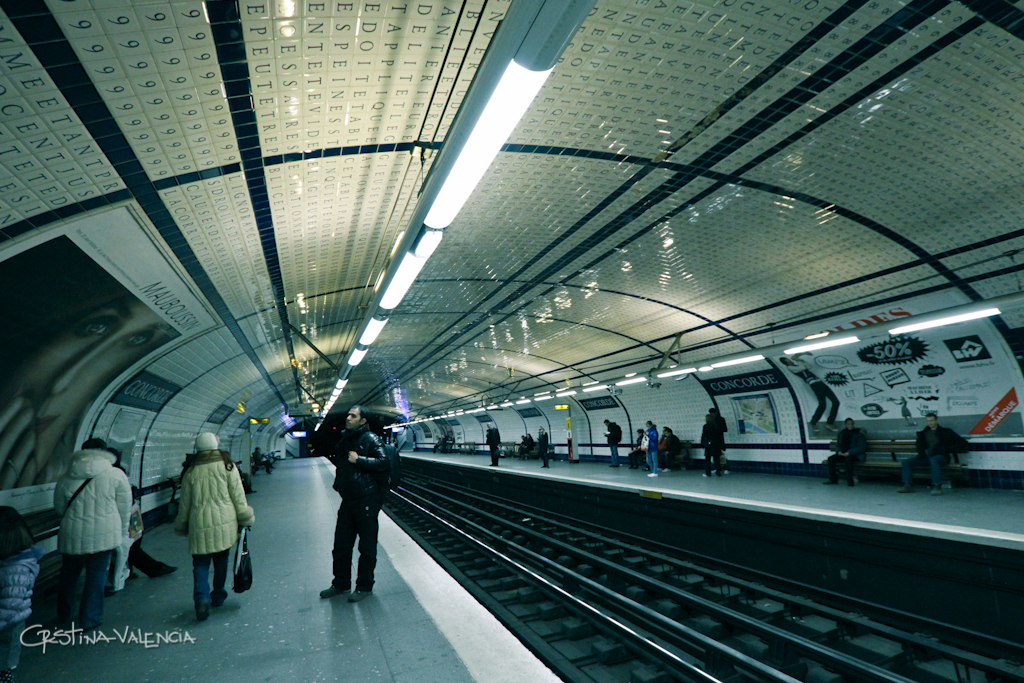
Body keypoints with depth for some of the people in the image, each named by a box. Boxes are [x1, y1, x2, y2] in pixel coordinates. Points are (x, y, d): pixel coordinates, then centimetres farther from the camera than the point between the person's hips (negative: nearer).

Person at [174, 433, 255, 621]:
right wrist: (245, 518, 7)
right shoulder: (227, 465, -2)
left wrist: (181, 526, 21)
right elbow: (238, 496, -2)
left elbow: (184, 503, 8)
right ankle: (218, 596, 28)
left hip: (199, 524, 0)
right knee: (221, 559, 15)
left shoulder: (191, 470, 1)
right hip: (224, 522, 0)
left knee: (200, 563, 6)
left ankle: (202, 598, -12)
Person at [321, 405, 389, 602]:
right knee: (341, 544, 17)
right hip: (348, 499, 8)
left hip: (367, 500, -8)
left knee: (367, 547, 4)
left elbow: (383, 462, -21)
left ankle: (364, 587, 19)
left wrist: (359, 460, -21)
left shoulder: (370, 439, -10)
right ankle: (341, 584, 33)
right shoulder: (345, 440, 13)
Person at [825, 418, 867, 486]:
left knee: (848, 459, -38)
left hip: (856, 455, -5)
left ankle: (850, 480, -27)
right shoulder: (841, 433, 11)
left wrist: (849, 452, -20)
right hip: (843, 454, 5)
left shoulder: (859, 434, -5)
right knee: (831, 459, -17)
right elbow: (838, 445, 18)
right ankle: (833, 479, -8)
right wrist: (839, 451, -5)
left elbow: (862, 448, -12)